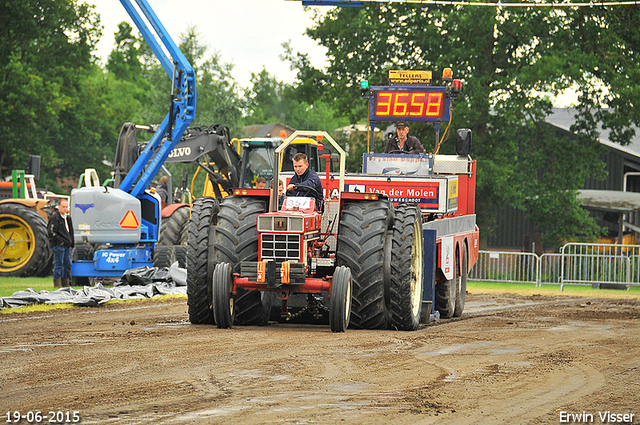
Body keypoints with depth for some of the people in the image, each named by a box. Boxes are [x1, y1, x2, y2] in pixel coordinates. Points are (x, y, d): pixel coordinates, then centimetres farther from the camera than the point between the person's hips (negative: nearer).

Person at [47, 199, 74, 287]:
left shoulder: (67, 217, 18)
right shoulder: (54, 217, -9)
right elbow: (51, 232, -15)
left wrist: (70, 242, 16)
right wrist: (59, 240, -16)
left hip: (67, 245, 9)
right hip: (58, 245, -9)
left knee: (68, 264, 9)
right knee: (59, 264, -7)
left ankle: (65, 283, 15)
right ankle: (57, 283, -3)